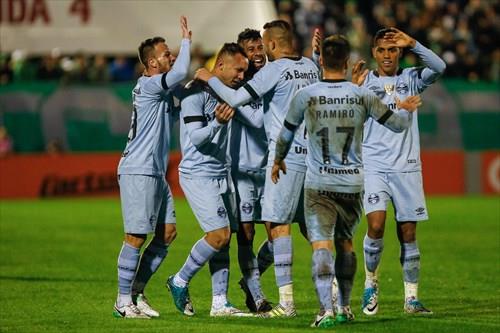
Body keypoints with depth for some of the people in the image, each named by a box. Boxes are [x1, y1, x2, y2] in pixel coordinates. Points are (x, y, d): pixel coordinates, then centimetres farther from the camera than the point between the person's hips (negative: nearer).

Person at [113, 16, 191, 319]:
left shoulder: (162, 89, 15)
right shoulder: (148, 85, -13)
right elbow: (179, 73, -26)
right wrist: (186, 41, -12)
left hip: (156, 172, 10)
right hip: (138, 171, -10)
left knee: (167, 232, 8)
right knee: (136, 236, -7)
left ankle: (137, 290, 15)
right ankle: (124, 301, -2)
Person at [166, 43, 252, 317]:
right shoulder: (196, 93, -14)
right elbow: (196, 137, -20)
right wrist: (217, 122, -35)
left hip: (222, 173, 8)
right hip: (198, 174, -8)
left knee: (224, 238, 4)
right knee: (219, 234, -15)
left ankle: (220, 303, 7)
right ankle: (180, 282, 3)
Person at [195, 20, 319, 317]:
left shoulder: (275, 69, -10)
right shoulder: (311, 67, 11)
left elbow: (236, 99, -11)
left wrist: (210, 79, 4)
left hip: (287, 156, -7)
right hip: (312, 155, 7)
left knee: (278, 225, -5)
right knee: (310, 224, 14)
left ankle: (287, 301, -10)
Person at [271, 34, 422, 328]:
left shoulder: (306, 96, -4)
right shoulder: (362, 96, -2)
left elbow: (287, 133, 10)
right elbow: (397, 124, 7)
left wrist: (278, 161, 30)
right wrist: (407, 110, 31)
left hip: (319, 186, -2)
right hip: (353, 184, 2)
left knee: (321, 246, -9)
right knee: (346, 243, 19)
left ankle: (326, 310, -24)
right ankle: (345, 307, 28)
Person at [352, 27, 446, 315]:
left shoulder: (411, 79, 9)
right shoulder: (364, 81, 7)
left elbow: (439, 67, -9)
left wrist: (412, 43, -13)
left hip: (407, 167, 1)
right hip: (373, 166, -1)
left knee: (408, 234, 1)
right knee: (376, 225, -17)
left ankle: (411, 297, 7)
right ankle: (371, 283, 5)